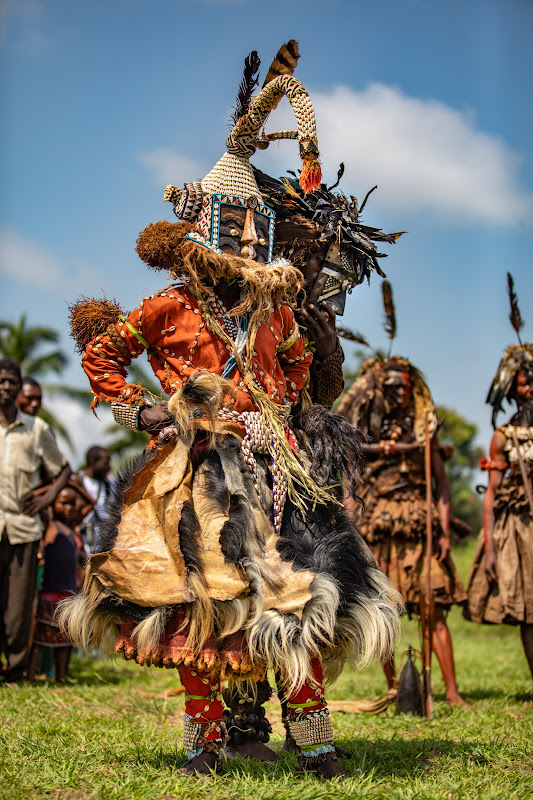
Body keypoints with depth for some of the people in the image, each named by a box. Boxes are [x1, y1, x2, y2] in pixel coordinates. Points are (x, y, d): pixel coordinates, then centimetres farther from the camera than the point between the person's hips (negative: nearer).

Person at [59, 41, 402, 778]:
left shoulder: (275, 307, 12)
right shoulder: (171, 308, 0)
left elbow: (297, 363, 32)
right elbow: (100, 354, 9)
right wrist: (139, 410, 1)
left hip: (273, 463, 3)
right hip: (201, 468, -3)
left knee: (298, 591, -4)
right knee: (205, 598, 0)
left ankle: (315, 742, 2)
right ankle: (205, 740, 10)